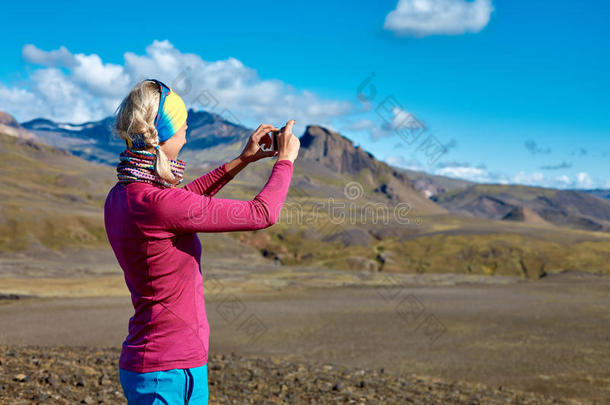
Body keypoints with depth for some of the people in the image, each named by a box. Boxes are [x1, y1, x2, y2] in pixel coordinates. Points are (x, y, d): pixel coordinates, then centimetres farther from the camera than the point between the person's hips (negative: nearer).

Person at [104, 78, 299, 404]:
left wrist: (241, 161, 21)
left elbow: (181, 202, 25)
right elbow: (262, 214, -17)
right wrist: (285, 160, 0)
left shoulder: (120, 197, 4)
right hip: (170, 372, -9)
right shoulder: (155, 203, -23)